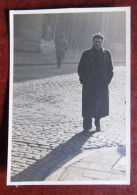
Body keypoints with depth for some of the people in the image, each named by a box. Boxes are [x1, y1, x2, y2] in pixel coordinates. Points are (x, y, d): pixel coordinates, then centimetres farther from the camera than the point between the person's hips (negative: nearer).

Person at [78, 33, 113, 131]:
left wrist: (107, 80, 1)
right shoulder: (86, 54, 3)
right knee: (88, 104, -1)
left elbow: (110, 69, 11)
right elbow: (80, 69, 6)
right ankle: (87, 125, 9)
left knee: (101, 104, 4)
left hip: (102, 84, 1)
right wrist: (83, 80, -3)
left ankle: (98, 123, 20)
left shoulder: (107, 53, 7)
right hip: (89, 85, -1)